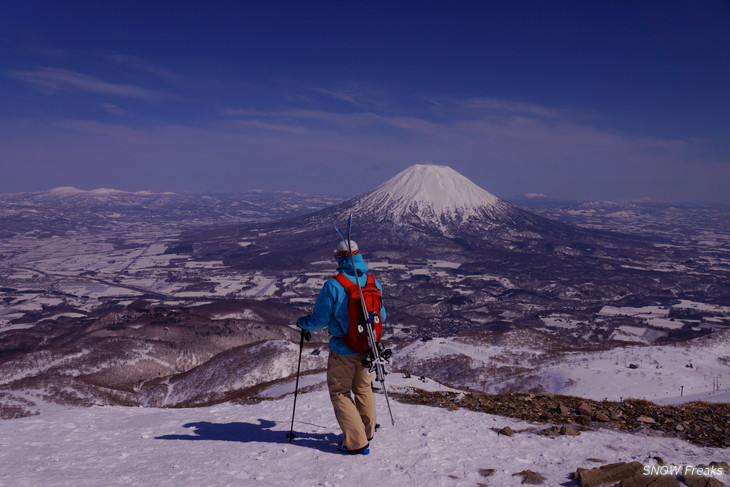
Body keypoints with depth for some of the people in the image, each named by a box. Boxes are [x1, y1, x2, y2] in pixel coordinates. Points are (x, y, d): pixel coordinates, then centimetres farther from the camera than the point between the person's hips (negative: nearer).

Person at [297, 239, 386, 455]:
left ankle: (356, 442, 8)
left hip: (342, 351, -5)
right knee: (363, 389, 23)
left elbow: (319, 320, -14)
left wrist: (302, 322, 6)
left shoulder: (333, 285, -20)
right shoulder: (373, 283, -3)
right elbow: (381, 317, 8)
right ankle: (367, 433, 38)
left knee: (340, 393, 10)